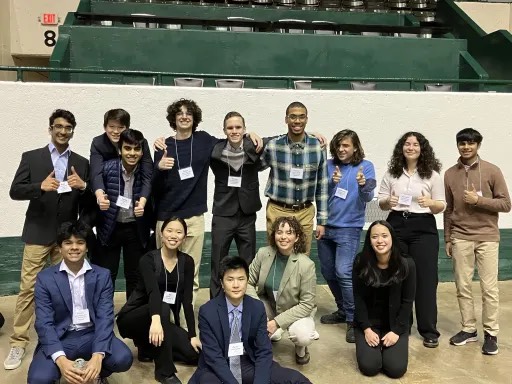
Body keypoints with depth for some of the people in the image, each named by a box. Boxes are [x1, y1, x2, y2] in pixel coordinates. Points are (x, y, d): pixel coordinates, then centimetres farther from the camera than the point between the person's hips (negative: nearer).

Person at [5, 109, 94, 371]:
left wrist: (83, 186, -17)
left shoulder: (81, 163, 7)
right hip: (38, 234, -1)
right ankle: (18, 342, 9)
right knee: (28, 289, 0)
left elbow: (90, 201, 5)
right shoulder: (31, 157, 3)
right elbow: (15, 191, -4)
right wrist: (41, 186, -22)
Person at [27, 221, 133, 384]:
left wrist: (97, 356, -27)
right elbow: (44, 323, -10)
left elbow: (105, 317, -8)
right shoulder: (45, 278, -2)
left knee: (123, 358, -27)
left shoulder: (102, 275, 0)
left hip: (92, 335, 1)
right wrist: (61, 359, -28)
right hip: (60, 338, -1)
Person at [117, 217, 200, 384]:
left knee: (194, 353, -16)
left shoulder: (187, 262, -2)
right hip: (132, 319, -4)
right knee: (163, 307, -37)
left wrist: (192, 335, -14)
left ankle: (149, 348, 7)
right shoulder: (148, 259, -16)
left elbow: (187, 300, -6)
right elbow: (153, 291, -34)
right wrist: (156, 320, -51)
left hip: (164, 319, 5)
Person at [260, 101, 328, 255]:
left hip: (305, 213, 1)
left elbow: (322, 185, 4)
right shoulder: (273, 146, -5)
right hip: (278, 211, -1)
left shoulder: (317, 146, -2)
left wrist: (322, 220, 4)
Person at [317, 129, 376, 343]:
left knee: (343, 272, -16)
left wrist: (362, 185, -31)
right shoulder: (329, 165, 4)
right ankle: (343, 311, 32)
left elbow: (368, 198, -11)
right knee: (328, 273, 13)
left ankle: (353, 320, -4)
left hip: (349, 228, -5)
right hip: (326, 226, 5)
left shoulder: (365, 166, -4)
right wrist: (331, 182, -17)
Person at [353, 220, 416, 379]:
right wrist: (366, 329, -14)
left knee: (396, 369, -14)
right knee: (369, 367, -14)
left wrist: (396, 331, -13)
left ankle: (386, 345, 20)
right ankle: (377, 346, 20)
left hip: (396, 324, 0)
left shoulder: (407, 265, -13)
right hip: (368, 322, 0)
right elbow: (358, 299, -8)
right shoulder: (361, 263, -12)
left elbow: (407, 302, -8)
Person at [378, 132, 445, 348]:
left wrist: (430, 203, -19)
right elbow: (380, 202, 8)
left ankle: (429, 331, 12)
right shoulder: (391, 173, 7)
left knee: (425, 279, 1)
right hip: (396, 226, 2)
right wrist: (387, 202, -14)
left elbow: (442, 206, 1)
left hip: (424, 229, -2)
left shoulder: (432, 175, 1)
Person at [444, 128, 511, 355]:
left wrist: (478, 200, -16)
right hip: (460, 238, 3)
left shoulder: (492, 171, -3)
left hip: (487, 237, -2)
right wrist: (447, 239, 10)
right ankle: (468, 329, 20)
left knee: (489, 288, 0)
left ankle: (491, 334, 11)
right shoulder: (450, 174, 5)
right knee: (463, 286, 7)